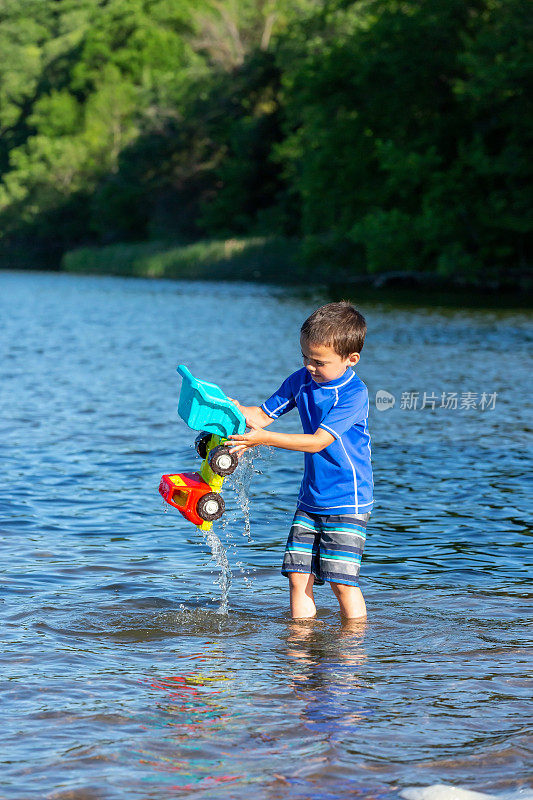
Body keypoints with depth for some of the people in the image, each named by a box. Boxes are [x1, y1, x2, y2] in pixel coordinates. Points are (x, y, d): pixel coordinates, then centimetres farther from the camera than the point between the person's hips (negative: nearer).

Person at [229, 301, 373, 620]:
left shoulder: (354, 393, -18)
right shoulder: (302, 380, 4)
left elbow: (318, 441, -24)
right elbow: (264, 414, 9)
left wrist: (265, 438, -28)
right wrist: (238, 411, -14)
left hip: (348, 501, -7)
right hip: (310, 499, 7)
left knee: (341, 579, -10)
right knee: (298, 574, 3)